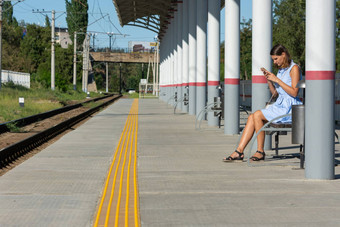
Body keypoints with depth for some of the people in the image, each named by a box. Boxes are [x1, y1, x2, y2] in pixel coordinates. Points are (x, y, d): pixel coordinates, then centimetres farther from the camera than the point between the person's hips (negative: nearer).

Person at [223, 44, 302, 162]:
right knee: (252, 117, -12)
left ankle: (260, 151, -14)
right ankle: (239, 151, -18)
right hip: (279, 104, 8)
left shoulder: (294, 68, -7)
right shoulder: (281, 69, 19)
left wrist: (277, 79, -15)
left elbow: (294, 92, -16)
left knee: (257, 115, -23)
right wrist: (269, 79, 4)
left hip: (290, 108, -8)